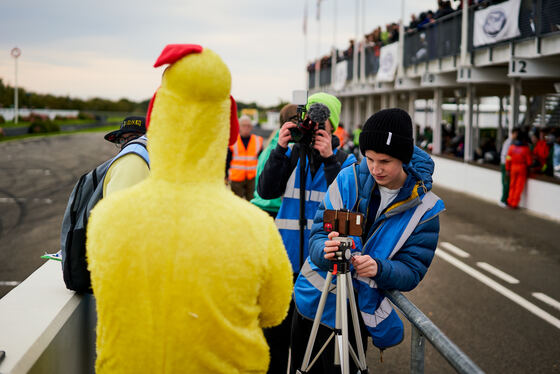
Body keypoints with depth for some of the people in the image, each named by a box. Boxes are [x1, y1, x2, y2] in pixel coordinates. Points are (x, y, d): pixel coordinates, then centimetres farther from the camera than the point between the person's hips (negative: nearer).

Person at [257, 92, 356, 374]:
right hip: (287, 259, 1)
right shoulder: (291, 154, 6)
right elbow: (266, 191, -6)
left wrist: (329, 159, -19)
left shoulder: (345, 161, 2)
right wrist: (279, 149, -14)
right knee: (276, 331, 4)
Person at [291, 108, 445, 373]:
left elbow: (412, 272, -11)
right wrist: (324, 250, -32)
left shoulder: (424, 209, -11)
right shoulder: (349, 179, -7)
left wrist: (379, 268, -32)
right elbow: (318, 235, -8)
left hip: (357, 313, -2)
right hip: (312, 300, 3)